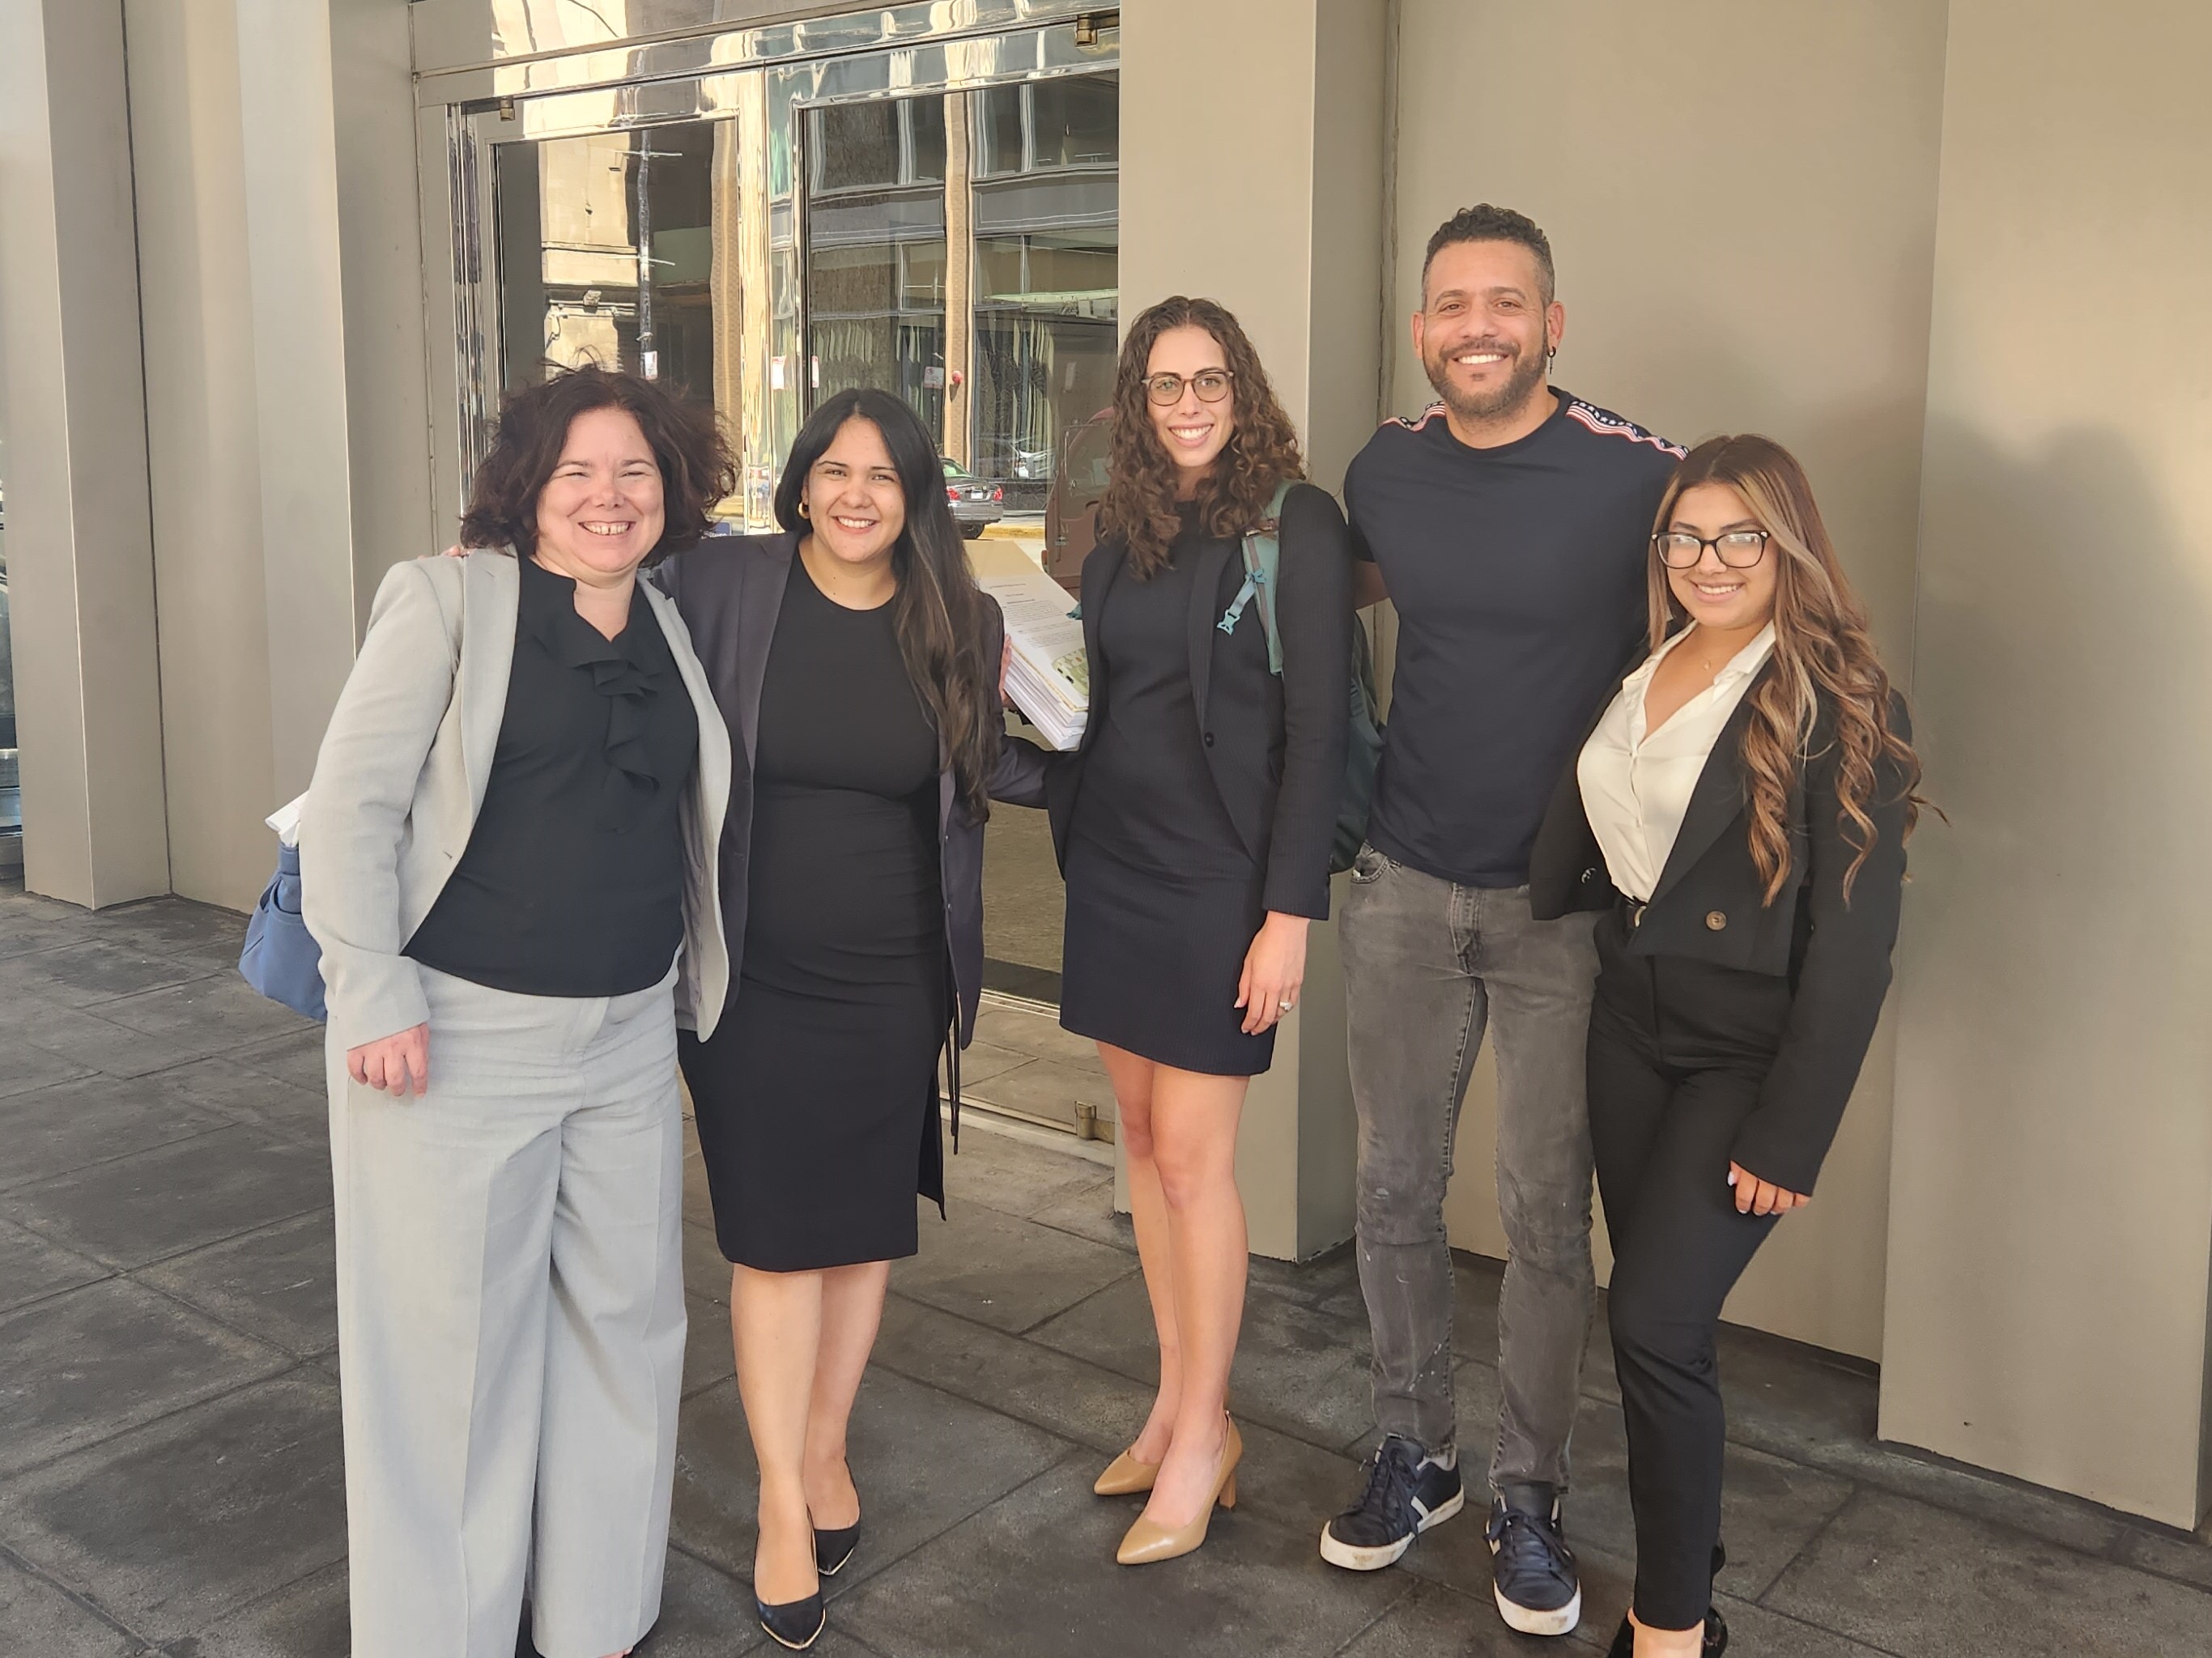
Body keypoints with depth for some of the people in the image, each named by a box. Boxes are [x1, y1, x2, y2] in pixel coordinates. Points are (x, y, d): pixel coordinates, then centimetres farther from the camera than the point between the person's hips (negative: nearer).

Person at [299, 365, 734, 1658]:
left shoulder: (675, 633, 10)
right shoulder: (449, 600, -5)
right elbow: (352, 801, -9)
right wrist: (375, 994, -15)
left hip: (629, 1039, 5)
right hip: (457, 1033, -5)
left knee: (625, 1319, 12)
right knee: (451, 1334, 5)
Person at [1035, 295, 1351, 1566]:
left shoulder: (1295, 522, -8)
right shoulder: (1123, 528, 11)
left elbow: (1316, 727, -12)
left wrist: (1292, 911, -16)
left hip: (1220, 877, -6)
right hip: (1114, 865, 6)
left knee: (1192, 1153, -3)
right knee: (1144, 1137, 11)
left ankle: (1203, 1443, 12)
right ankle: (1180, 1402, 25)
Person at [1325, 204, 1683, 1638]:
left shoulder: (1636, 473, -13)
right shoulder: (1385, 470, 2)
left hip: (1567, 905, -4)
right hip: (1405, 889, 4)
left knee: (1546, 1213, 5)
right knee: (1396, 1191, 12)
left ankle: (1530, 1497, 24)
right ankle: (1414, 1456, 31)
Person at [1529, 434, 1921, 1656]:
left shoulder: (1840, 707, -12)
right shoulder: (1643, 676, 8)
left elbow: (1852, 941, -14)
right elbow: (1580, 851, 17)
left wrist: (1791, 1133, -15)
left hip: (1745, 1061, -6)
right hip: (1630, 1030, 6)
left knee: (1654, 1322, -10)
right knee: (1655, 1319, 11)